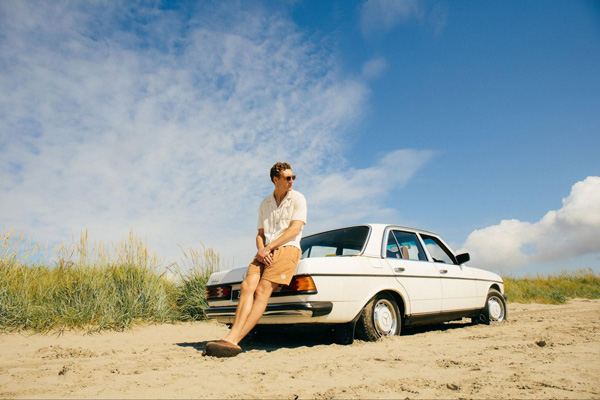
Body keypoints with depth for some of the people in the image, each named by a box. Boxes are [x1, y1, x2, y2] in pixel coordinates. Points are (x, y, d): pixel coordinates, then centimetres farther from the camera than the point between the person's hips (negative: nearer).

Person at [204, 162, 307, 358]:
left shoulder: (297, 199, 6)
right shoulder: (265, 204, 21)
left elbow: (295, 229, -6)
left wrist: (268, 248, -11)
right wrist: (261, 249, -5)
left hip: (288, 249, -4)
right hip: (265, 252, 5)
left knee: (262, 290, -23)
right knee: (247, 285, -22)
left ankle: (233, 341, -30)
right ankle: (232, 337, -34)